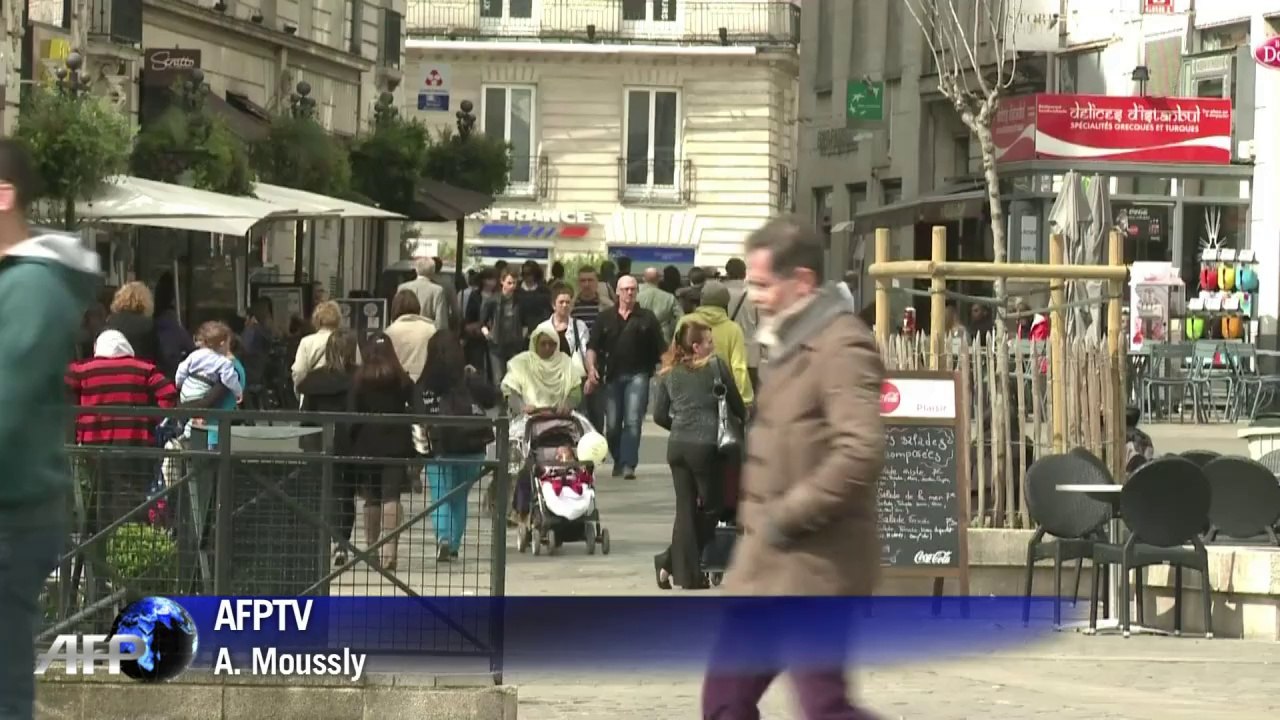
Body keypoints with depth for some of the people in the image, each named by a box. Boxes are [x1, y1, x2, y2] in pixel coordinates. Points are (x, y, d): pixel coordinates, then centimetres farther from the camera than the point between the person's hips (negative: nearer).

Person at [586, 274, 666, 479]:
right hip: (612, 376, 2)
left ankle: (628, 465, -14)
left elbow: (660, 350, 4)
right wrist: (591, 368, -9)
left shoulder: (646, 318, 5)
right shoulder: (606, 317, 9)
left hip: (637, 375, -2)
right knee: (612, 425, 7)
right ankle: (618, 462, 25)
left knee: (633, 422, -12)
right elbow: (592, 347, 6)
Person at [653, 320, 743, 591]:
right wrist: (745, 419, 24)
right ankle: (670, 560, 5)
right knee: (711, 508, 9)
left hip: (677, 446, 5)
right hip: (705, 446, -5)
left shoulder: (669, 374, 8)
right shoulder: (716, 366, -5)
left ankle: (686, 573, 3)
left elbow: (659, 416, 7)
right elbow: (737, 405, 3)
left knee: (685, 509, 9)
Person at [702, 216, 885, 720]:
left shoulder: (842, 347, -16)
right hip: (768, 565, 10)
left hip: (815, 565, -10)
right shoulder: (791, 343, 16)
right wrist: (757, 510, 14)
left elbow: (861, 452, -28)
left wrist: (787, 515, -21)